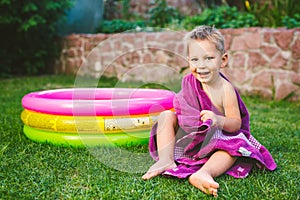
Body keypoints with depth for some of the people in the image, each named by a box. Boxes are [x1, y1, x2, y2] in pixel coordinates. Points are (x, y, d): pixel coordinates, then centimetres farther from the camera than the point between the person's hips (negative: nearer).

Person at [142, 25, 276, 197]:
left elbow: (236, 124, -18)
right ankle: (166, 160, -26)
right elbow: (179, 105, 9)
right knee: (166, 115, -12)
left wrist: (219, 120, -39)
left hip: (215, 141, -4)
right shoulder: (190, 81, -5)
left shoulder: (226, 90, -19)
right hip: (189, 135, 4)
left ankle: (204, 172, -57)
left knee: (235, 147, -33)